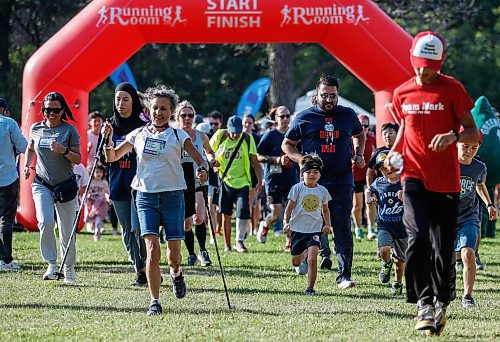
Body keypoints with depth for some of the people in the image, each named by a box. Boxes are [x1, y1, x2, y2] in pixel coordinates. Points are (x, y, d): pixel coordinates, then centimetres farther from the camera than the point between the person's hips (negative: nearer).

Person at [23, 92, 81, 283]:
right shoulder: (36, 129, 6)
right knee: (45, 222, -21)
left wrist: (64, 151, -21)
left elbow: (78, 159, -4)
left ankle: (69, 267, 20)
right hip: (42, 184, 1)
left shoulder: (70, 130, -3)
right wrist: (27, 165, 8)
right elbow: (30, 149, 25)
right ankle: (51, 264, -11)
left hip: (66, 186, -1)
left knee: (67, 231, 3)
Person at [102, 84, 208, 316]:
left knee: (173, 255, -3)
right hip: (146, 196, 1)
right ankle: (154, 301, -9)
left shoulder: (178, 136, 3)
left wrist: (203, 170, -25)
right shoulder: (138, 135, 9)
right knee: (153, 250, -14)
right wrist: (107, 138, -2)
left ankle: (176, 273, 34)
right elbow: (112, 157, 15)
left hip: (173, 196, -1)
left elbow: (200, 160, -3)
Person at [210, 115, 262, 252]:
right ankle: (227, 244, 16)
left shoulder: (247, 139, -5)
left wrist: (259, 180, -5)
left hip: (242, 182, -1)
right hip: (225, 181, 1)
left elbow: (255, 162, 2)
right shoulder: (219, 136, -5)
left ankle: (239, 241, 1)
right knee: (226, 214, 5)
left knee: (243, 212, -14)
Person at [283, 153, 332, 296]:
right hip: (298, 229, 0)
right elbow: (290, 207, -3)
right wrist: (286, 222, -16)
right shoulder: (297, 188, -5)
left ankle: (310, 288, -8)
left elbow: (325, 210, 15)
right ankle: (304, 257, 50)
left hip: (315, 229, 0)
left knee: (312, 259, -18)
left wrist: (328, 225, 2)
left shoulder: (322, 191, 2)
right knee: (296, 262, 12)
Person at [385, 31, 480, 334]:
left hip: (446, 181, -1)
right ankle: (424, 302, -11)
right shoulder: (403, 93, 8)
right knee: (418, 238, -18)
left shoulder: (453, 90, -3)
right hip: (414, 177, 1)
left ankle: (442, 303, 23)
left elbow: (474, 134, -2)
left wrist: (454, 136, -22)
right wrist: (395, 152, 6)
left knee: (443, 249, 4)